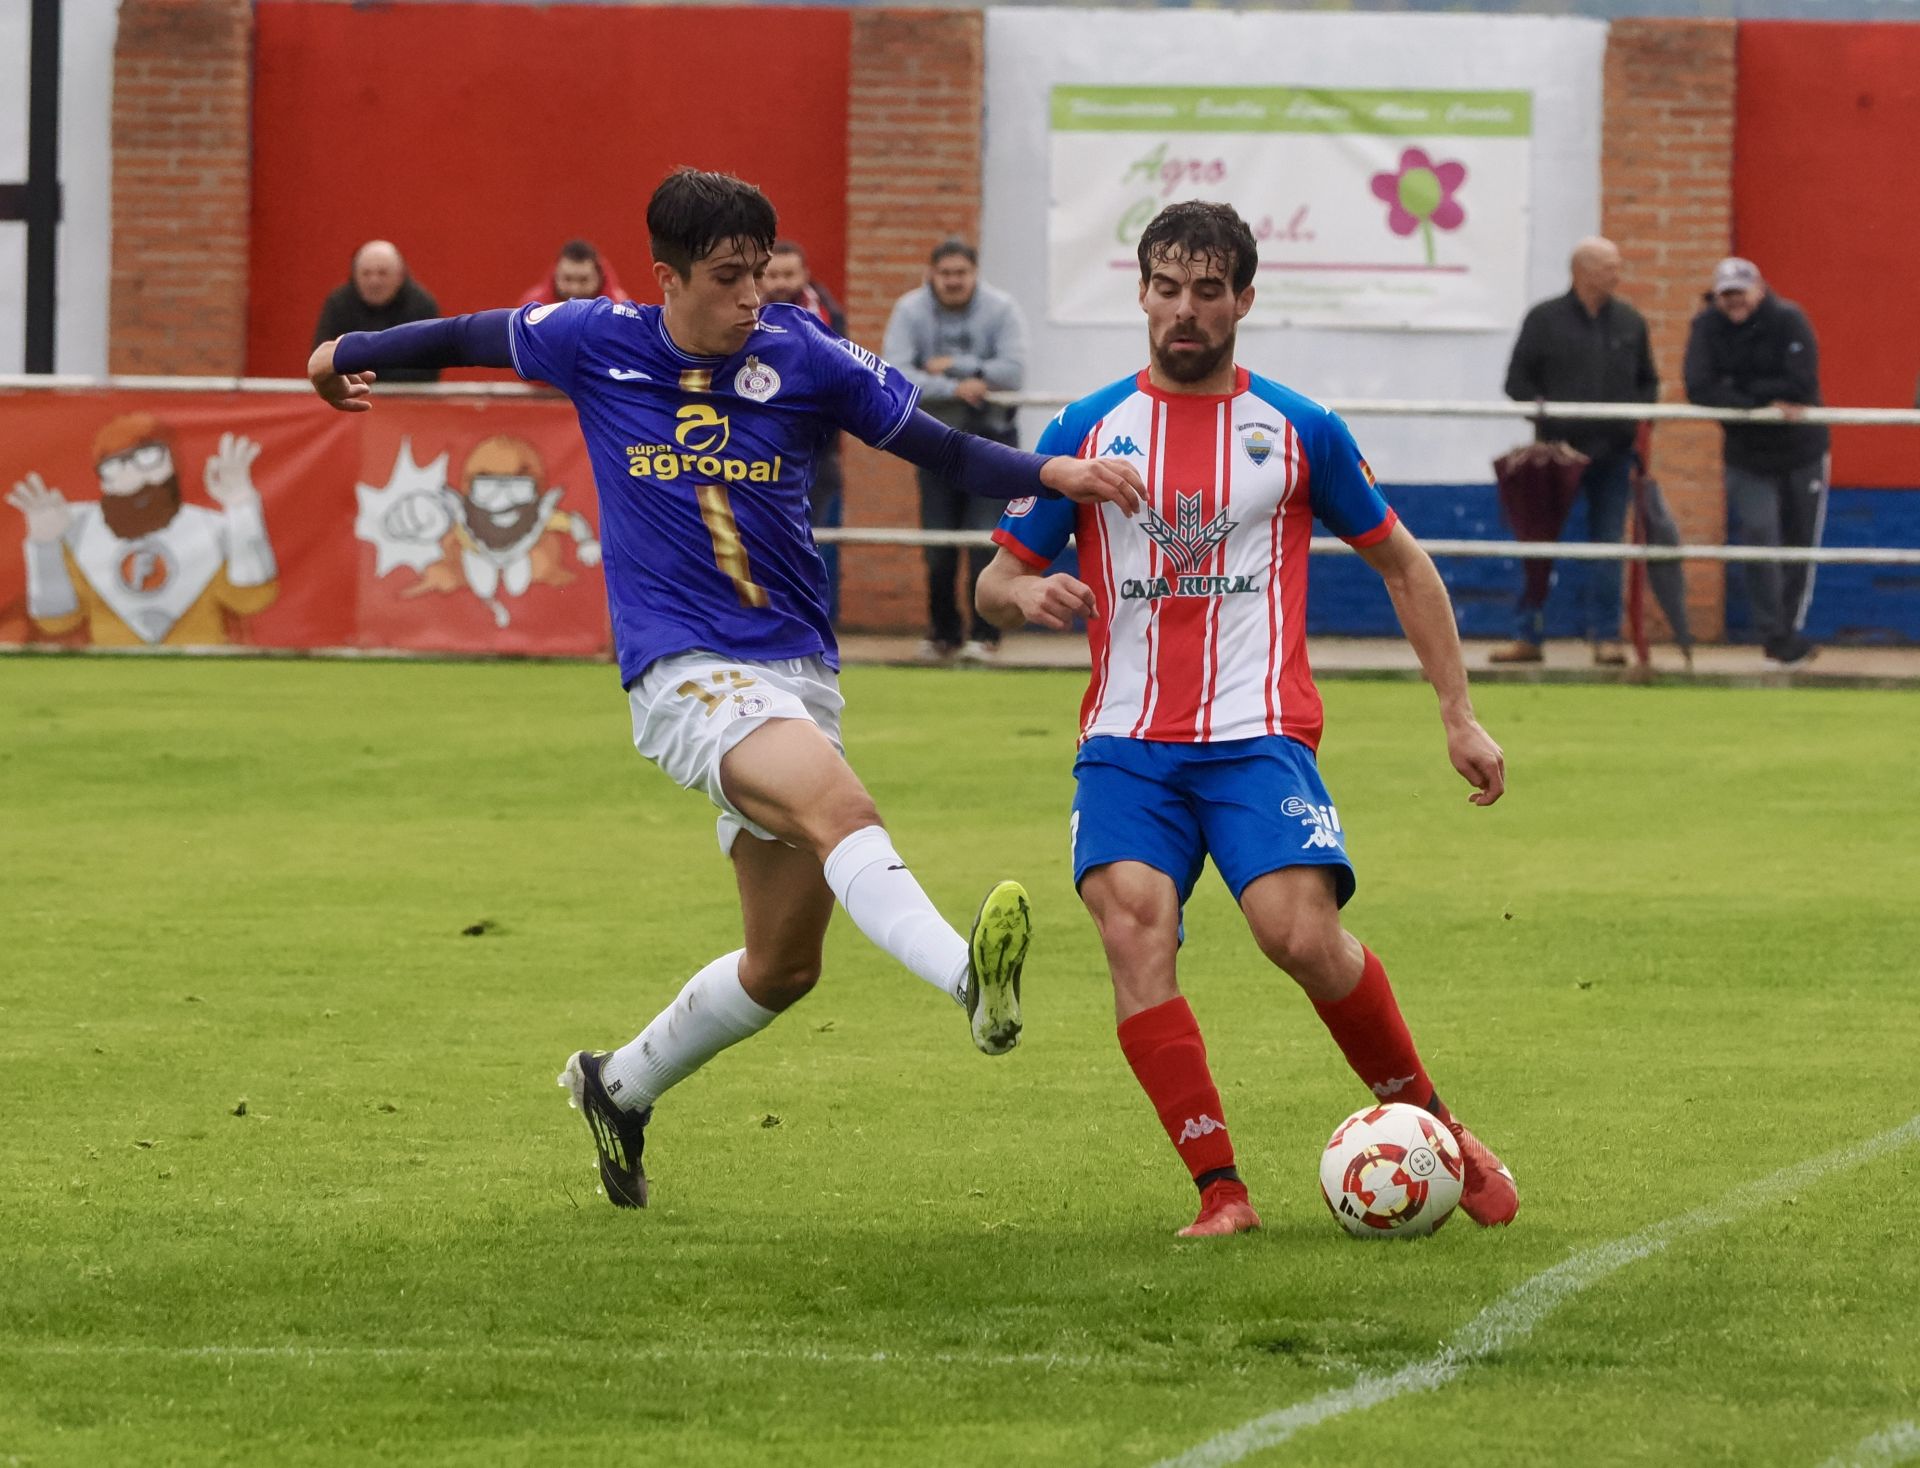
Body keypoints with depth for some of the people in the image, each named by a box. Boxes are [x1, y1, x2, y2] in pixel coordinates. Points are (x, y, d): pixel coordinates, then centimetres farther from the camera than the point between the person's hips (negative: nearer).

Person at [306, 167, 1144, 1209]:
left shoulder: (799, 357, 1)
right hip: (684, 673, -4)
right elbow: (472, 338, 17)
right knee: (838, 803, -34)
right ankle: (969, 979, -56)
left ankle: (618, 1086, 33)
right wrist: (347, 356, 31)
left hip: (798, 670, 4)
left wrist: (1052, 474, -11)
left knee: (785, 963, 9)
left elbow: (937, 447, 5)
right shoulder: (597, 344, -1)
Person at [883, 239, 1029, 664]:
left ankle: (985, 634, -1)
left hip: (990, 438, -2)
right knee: (937, 551, 4)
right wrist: (954, 388, -25)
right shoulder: (910, 311, -5)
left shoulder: (1002, 310, -8)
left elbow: (1013, 371, -18)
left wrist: (952, 365, -17)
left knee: (986, 543, -8)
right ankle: (942, 633, 16)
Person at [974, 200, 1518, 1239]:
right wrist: (1025, 594, -13)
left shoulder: (1299, 432, 8)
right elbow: (995, 582, 12)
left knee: (1302, 934, -22)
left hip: (1259, 736, -1)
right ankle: (1220, 1191, -19)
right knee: (1133, 926, -23)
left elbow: (1401, 566, 18)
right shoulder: (1087, 431, 9)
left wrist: (1459, 717, 13)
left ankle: (1430, 1128, 1)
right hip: (1125, 743, 2)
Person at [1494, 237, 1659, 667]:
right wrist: (1537, 406, -13)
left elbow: (1647, 382, 19)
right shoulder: (1545, 320, 3)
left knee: (1607, 546, 2)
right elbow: (1517, 380, 4)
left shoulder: (1630, 323, 11)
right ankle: (1527, 636, 5)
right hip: (1559, 450, -2)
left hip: (1614, 453, 2)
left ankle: (1605, 635, 7)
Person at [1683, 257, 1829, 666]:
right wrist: (1762, 403, -27)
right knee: (1758, 537, -14)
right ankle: (1775, 635, -10)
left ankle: (1791, 628, 23)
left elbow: (1801, 384, -26)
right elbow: (1700, 390, -21)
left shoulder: (1788, 321, -16)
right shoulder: (1707, 327, -9)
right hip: (1747, 457, 1)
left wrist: (1742, 391, -22)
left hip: (1801, 452, -1)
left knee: (1800, 544, 7)